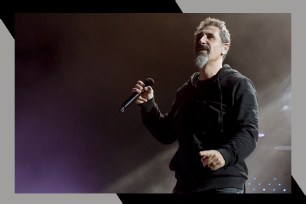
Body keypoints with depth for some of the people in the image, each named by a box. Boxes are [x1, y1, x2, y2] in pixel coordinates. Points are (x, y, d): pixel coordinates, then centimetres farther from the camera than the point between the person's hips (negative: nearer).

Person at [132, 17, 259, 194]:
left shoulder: (238, 85, -4)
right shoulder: (186, 90, 16)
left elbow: (248, 132, -15)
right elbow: (167, 134, 19)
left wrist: (225, 153, -34)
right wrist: (148, 105, 4)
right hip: (185, 184, 6)